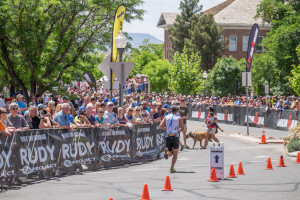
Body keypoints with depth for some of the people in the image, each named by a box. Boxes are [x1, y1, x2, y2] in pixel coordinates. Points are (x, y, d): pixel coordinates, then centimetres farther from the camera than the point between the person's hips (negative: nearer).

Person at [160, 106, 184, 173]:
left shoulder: (166, 117, 8)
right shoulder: (179, 118, 2)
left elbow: (161, 125, -3)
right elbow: (182, 128, -5)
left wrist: (166, 129, 12)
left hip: (168, 136, 2)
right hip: (175, 136, -2)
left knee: (170, 154, 13)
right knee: (175, 154, 8)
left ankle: (167, 151, -22)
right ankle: (172, 168, -3)